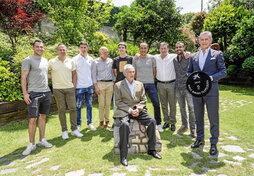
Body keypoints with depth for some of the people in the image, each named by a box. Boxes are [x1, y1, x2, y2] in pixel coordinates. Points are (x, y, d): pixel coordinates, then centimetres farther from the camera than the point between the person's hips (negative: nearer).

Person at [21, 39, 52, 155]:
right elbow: (23, 78, -7)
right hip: (34, 93, -6)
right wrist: (25, 93, -12)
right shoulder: (28, 60, -3)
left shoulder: (45, 61, 16)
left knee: (43, 117, 11)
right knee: (32, 119, -4)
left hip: (46, 92, 6)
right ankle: (31, 144, 8)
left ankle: (42, 140, 22)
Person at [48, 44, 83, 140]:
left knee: (73, 108, 2)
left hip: (70, 88, 2)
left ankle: (74, 129, 15)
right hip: (58, 89, -2)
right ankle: (64, 131, 16)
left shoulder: (71, 61, 7)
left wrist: (74, 86, 6)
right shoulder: (52, 62, -1)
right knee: (61, 110, 4)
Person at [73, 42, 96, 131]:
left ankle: (90, 123, 21)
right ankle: (78, 124, 16)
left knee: (89, 105, 10)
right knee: (78, 106, 4)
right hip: (79, 86, -4)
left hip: (89, 86, 4)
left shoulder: (91, 59, 9)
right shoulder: (75, 59, -3)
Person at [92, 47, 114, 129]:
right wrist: (96, 86, -7)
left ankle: (107, 121, 14)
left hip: (110, 83, 3)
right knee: (101, 104, -2)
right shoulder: (96, 62, 2)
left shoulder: (110, 61, 10)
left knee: (108, 103, 5)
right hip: (100, 83, -2)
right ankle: (101, 122, 8)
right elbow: (94, 75, 1)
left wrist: (114, 83, 7)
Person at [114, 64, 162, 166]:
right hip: (124, 111, -3)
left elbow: (143, 100, 12)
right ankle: (123, 155, -22)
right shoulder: (118, 85, 4)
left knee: (152, 121, -17)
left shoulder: (140, 84, 15)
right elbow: (118, 102, -3)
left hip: (138, 110, 4)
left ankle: (151, 150, -1)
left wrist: (138, 109, -8)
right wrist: (130, 110, -14)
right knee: (124, 124, -33)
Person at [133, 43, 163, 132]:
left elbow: (154, 71, 9)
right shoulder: (135, 59, 7)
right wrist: (137, 81, 9)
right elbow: (134, 72, 13)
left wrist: (152, 79, 5)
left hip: (150, 84, 0)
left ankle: (158, 124, 12)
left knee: (156, 104, -4)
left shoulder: (151, 58, 5)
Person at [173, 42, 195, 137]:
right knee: (182, 107, 15)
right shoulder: (174, 60, 10)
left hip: (188, 87, -5)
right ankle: (184, 125, 29)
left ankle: (192, 129, 2)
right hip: (178, 88, 5)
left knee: (191, 108, -6)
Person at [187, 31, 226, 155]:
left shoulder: (217, 54, 1)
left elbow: (223, 71, -2)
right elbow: (189, 71, 17)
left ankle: (213, 144, 17)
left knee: (213, 118, 2)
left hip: (211, 91, -3)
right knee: (198, 117, 14)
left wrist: (211, 77, -18)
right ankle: (200, 139, 32)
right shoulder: (193, 57, 11)